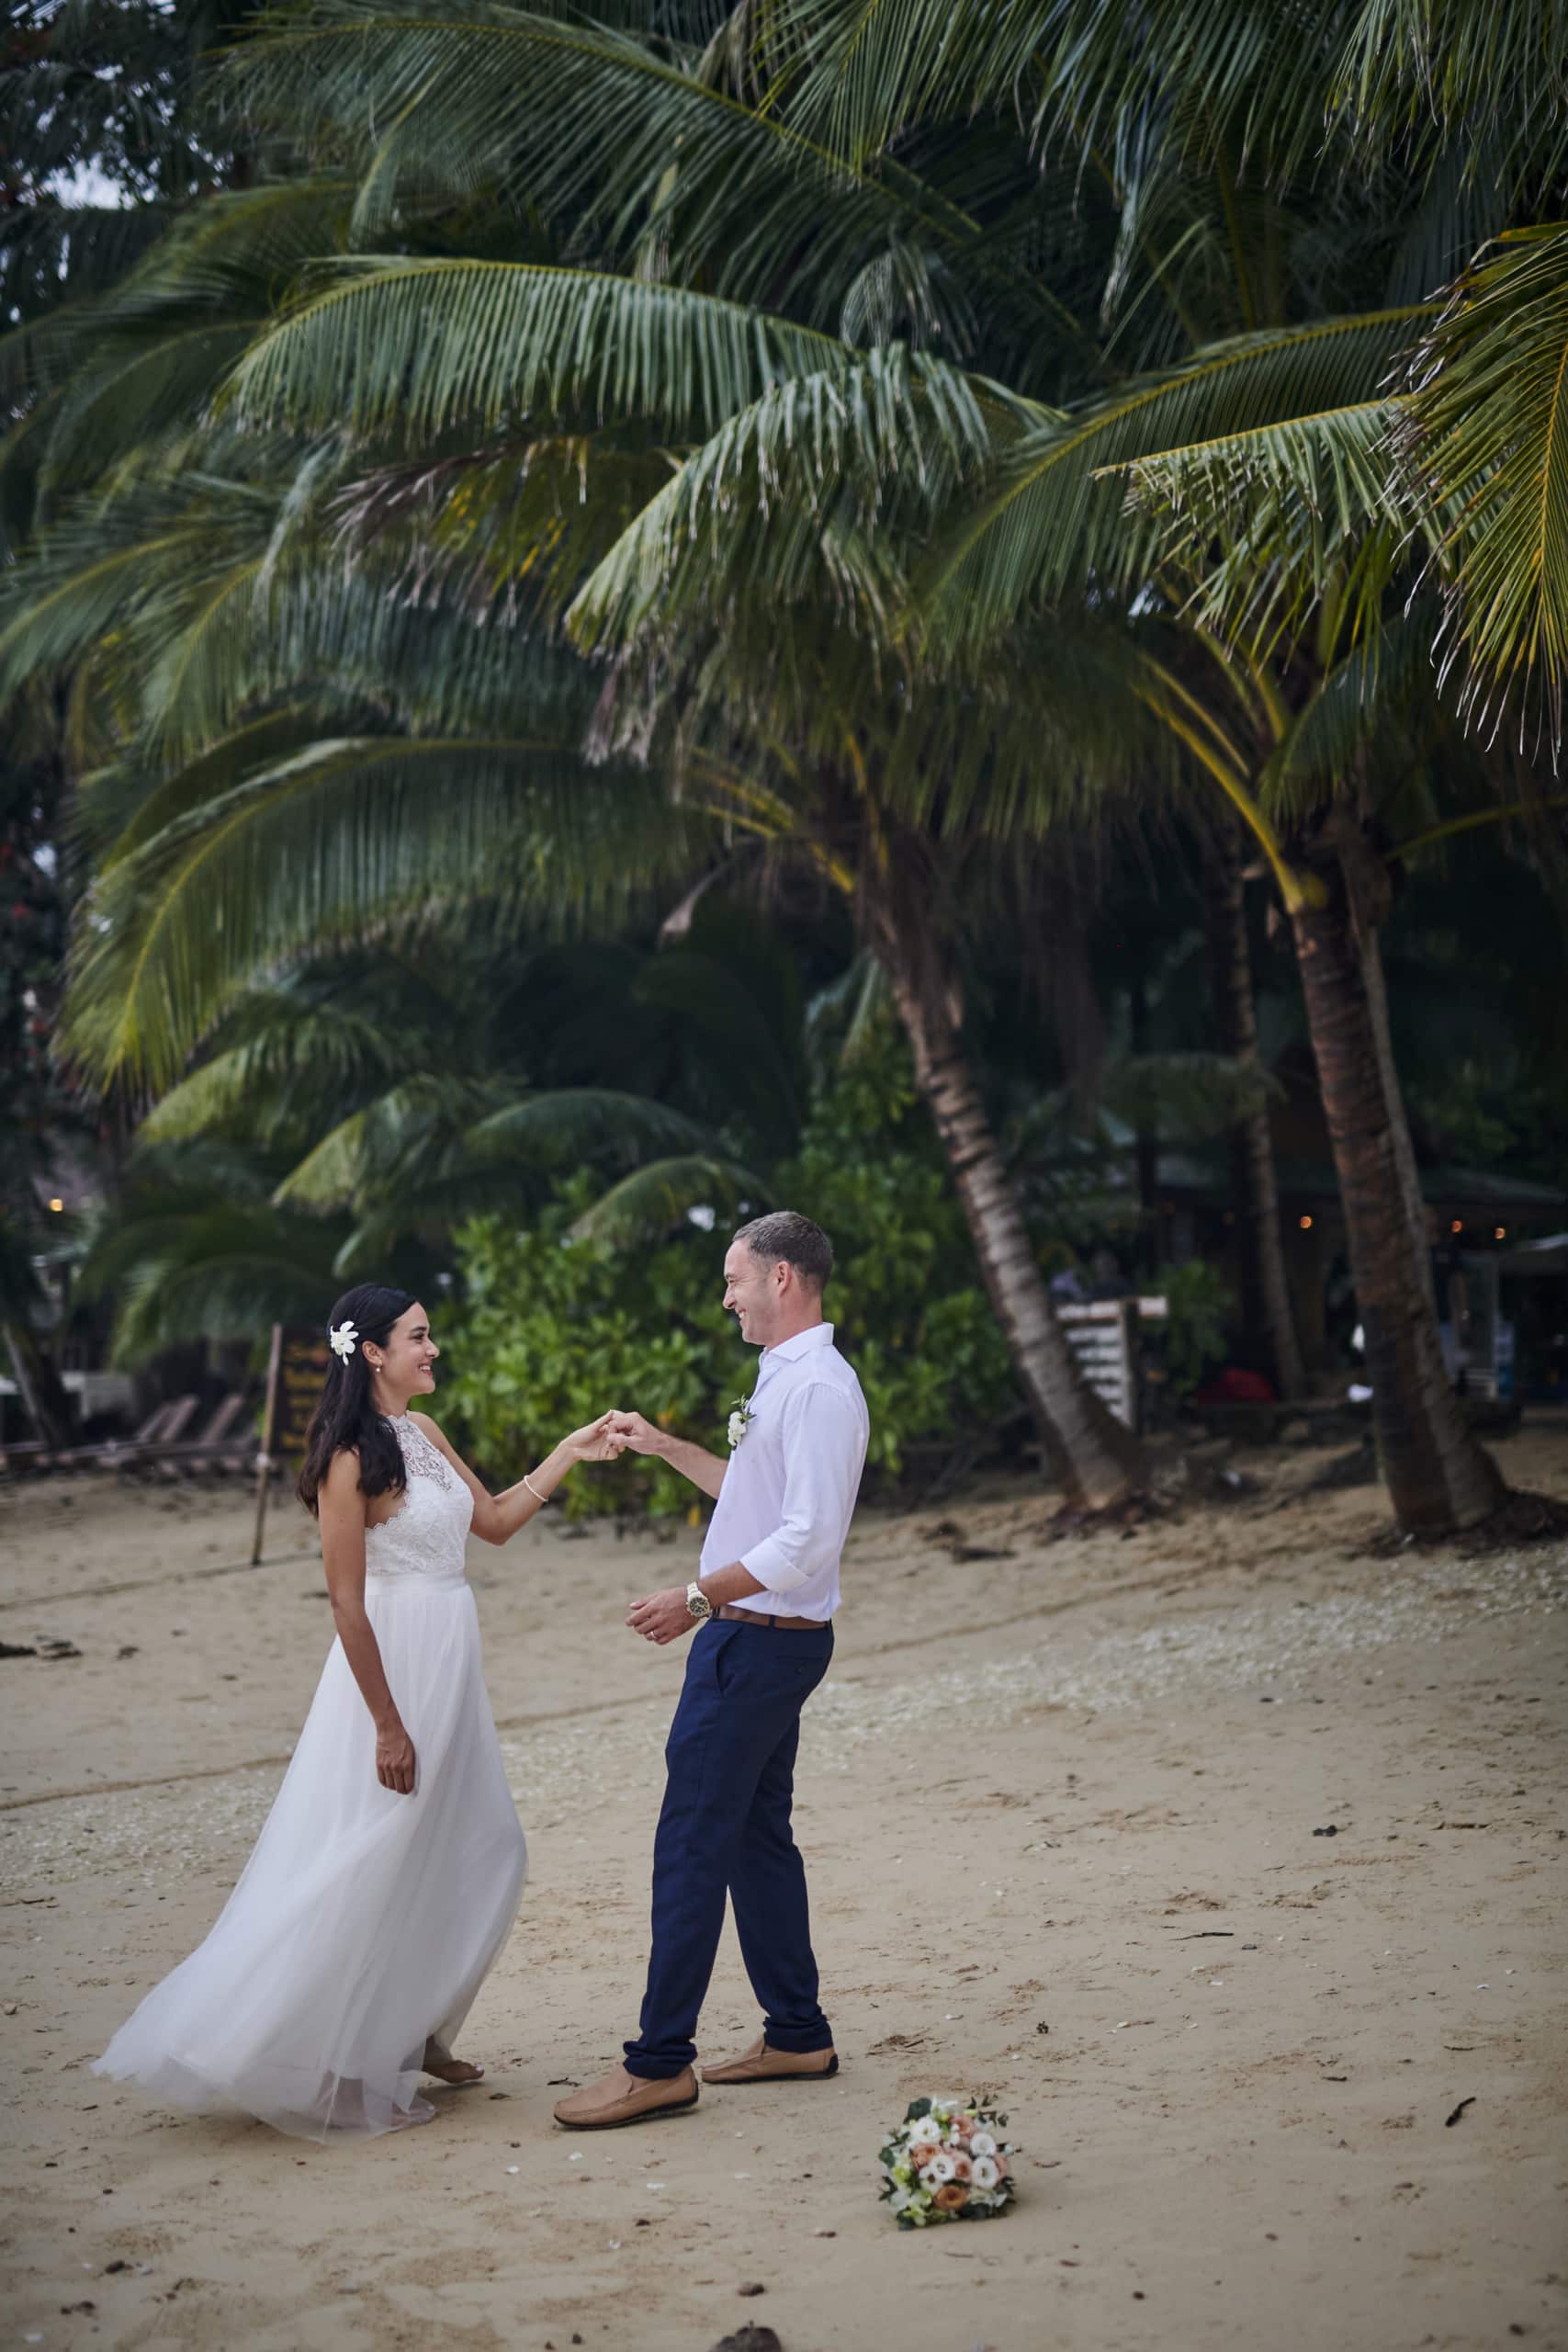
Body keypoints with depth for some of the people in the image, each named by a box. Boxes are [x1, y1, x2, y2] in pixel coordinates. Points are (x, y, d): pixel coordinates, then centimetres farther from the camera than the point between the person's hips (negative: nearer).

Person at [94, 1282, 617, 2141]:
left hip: (450, 1668, 9)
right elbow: (347, 1604, -18)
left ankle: (415, 2034, 27)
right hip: (393, 1669, -9)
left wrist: (568, 1455, 10)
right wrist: (388, 1724, -18)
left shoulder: (422, 1432, 9)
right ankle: (348, 2071, 12)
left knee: (480, 1856, 13)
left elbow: (494, 1521, 19)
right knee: (377, 1871, 0)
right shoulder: (351, 1459, -17)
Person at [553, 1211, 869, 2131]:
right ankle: (798, 2035, 24)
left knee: (692, 1842, -8)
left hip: (760, 1641, -11)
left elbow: (809, 1536, -25)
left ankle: (661, 2062, -4)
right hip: (753, 1638, 11)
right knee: (758, 1835, 15)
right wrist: (665, 1445, 27)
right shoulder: (785, 1377, 15)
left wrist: (697, 1597, -23)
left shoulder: (819, 1388, -18)